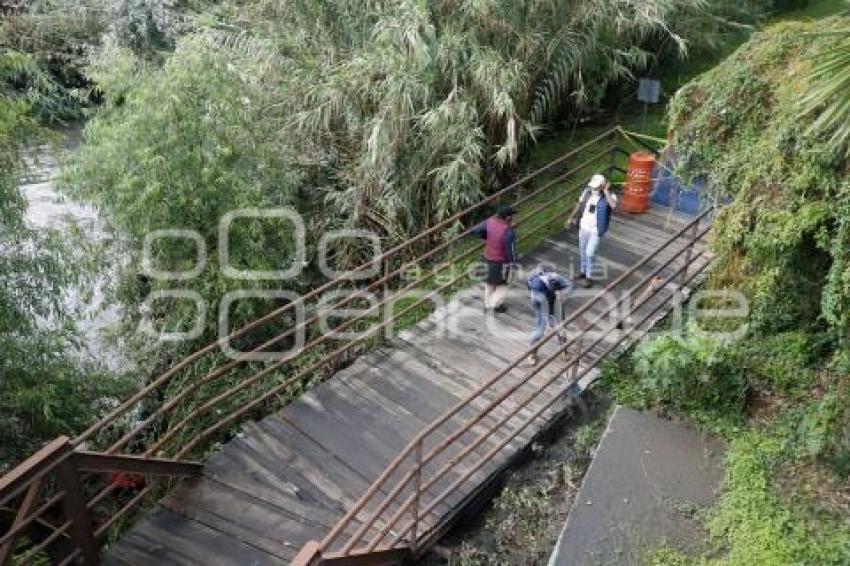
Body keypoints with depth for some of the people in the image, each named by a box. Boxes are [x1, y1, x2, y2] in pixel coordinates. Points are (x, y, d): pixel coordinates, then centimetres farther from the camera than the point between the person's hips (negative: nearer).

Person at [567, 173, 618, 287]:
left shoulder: (609, 195, -20)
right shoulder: (587, 191, -7)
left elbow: (613, 206, -42)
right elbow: (579, 205, 9)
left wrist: (606, 191, -36)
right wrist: (572, 217, 17)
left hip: (596, 230, -5)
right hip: (583, 226, 5)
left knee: (590, 253, -3)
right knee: (582, 251, 19)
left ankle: (589, 277, 14)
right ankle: (583, 271, 39)